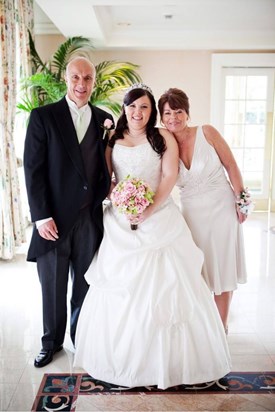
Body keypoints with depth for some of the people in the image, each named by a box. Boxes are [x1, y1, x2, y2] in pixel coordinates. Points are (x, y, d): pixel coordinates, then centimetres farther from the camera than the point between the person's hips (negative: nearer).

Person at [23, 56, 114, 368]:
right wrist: (41, 215, -13)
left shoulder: (104, 119, 7)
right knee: (52, 287, 12)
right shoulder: (43, 116, -3)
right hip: (53, 218, -2)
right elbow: (32, 168, -7)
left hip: (90, 218, 3)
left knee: (84, 285, 14)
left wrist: (106, 196, -7)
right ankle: (51, 342, 32)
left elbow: (106, 168, 12)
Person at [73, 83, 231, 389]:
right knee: (119, 288, 5)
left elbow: (169, 176, -5)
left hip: (159, 219, -2)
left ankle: (167, 358, 14)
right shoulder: (113, 141, 12)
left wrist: (149, 211, -15)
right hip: (120, 223, 3)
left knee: (162, 285, -2)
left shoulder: (163, 138, 5)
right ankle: (122, 354, 22)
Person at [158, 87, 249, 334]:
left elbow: (231, 166, -5)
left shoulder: (206, 132, -9)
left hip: (222, 207, -2)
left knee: (222, 267, 8)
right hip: (192, 212, 2)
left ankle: (222, 326, 24)